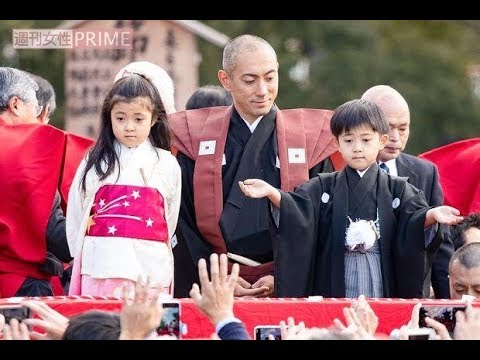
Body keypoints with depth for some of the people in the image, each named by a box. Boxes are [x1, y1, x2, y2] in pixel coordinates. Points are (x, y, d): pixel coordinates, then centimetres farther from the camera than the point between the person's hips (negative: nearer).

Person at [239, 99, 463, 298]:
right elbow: (296, 213, -8)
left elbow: (413, 220, -7)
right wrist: (272, 193, -28)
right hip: (333, 290, 0)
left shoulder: (397, 189, 6)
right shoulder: (324, 187, 6)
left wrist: (431, 215, -31)